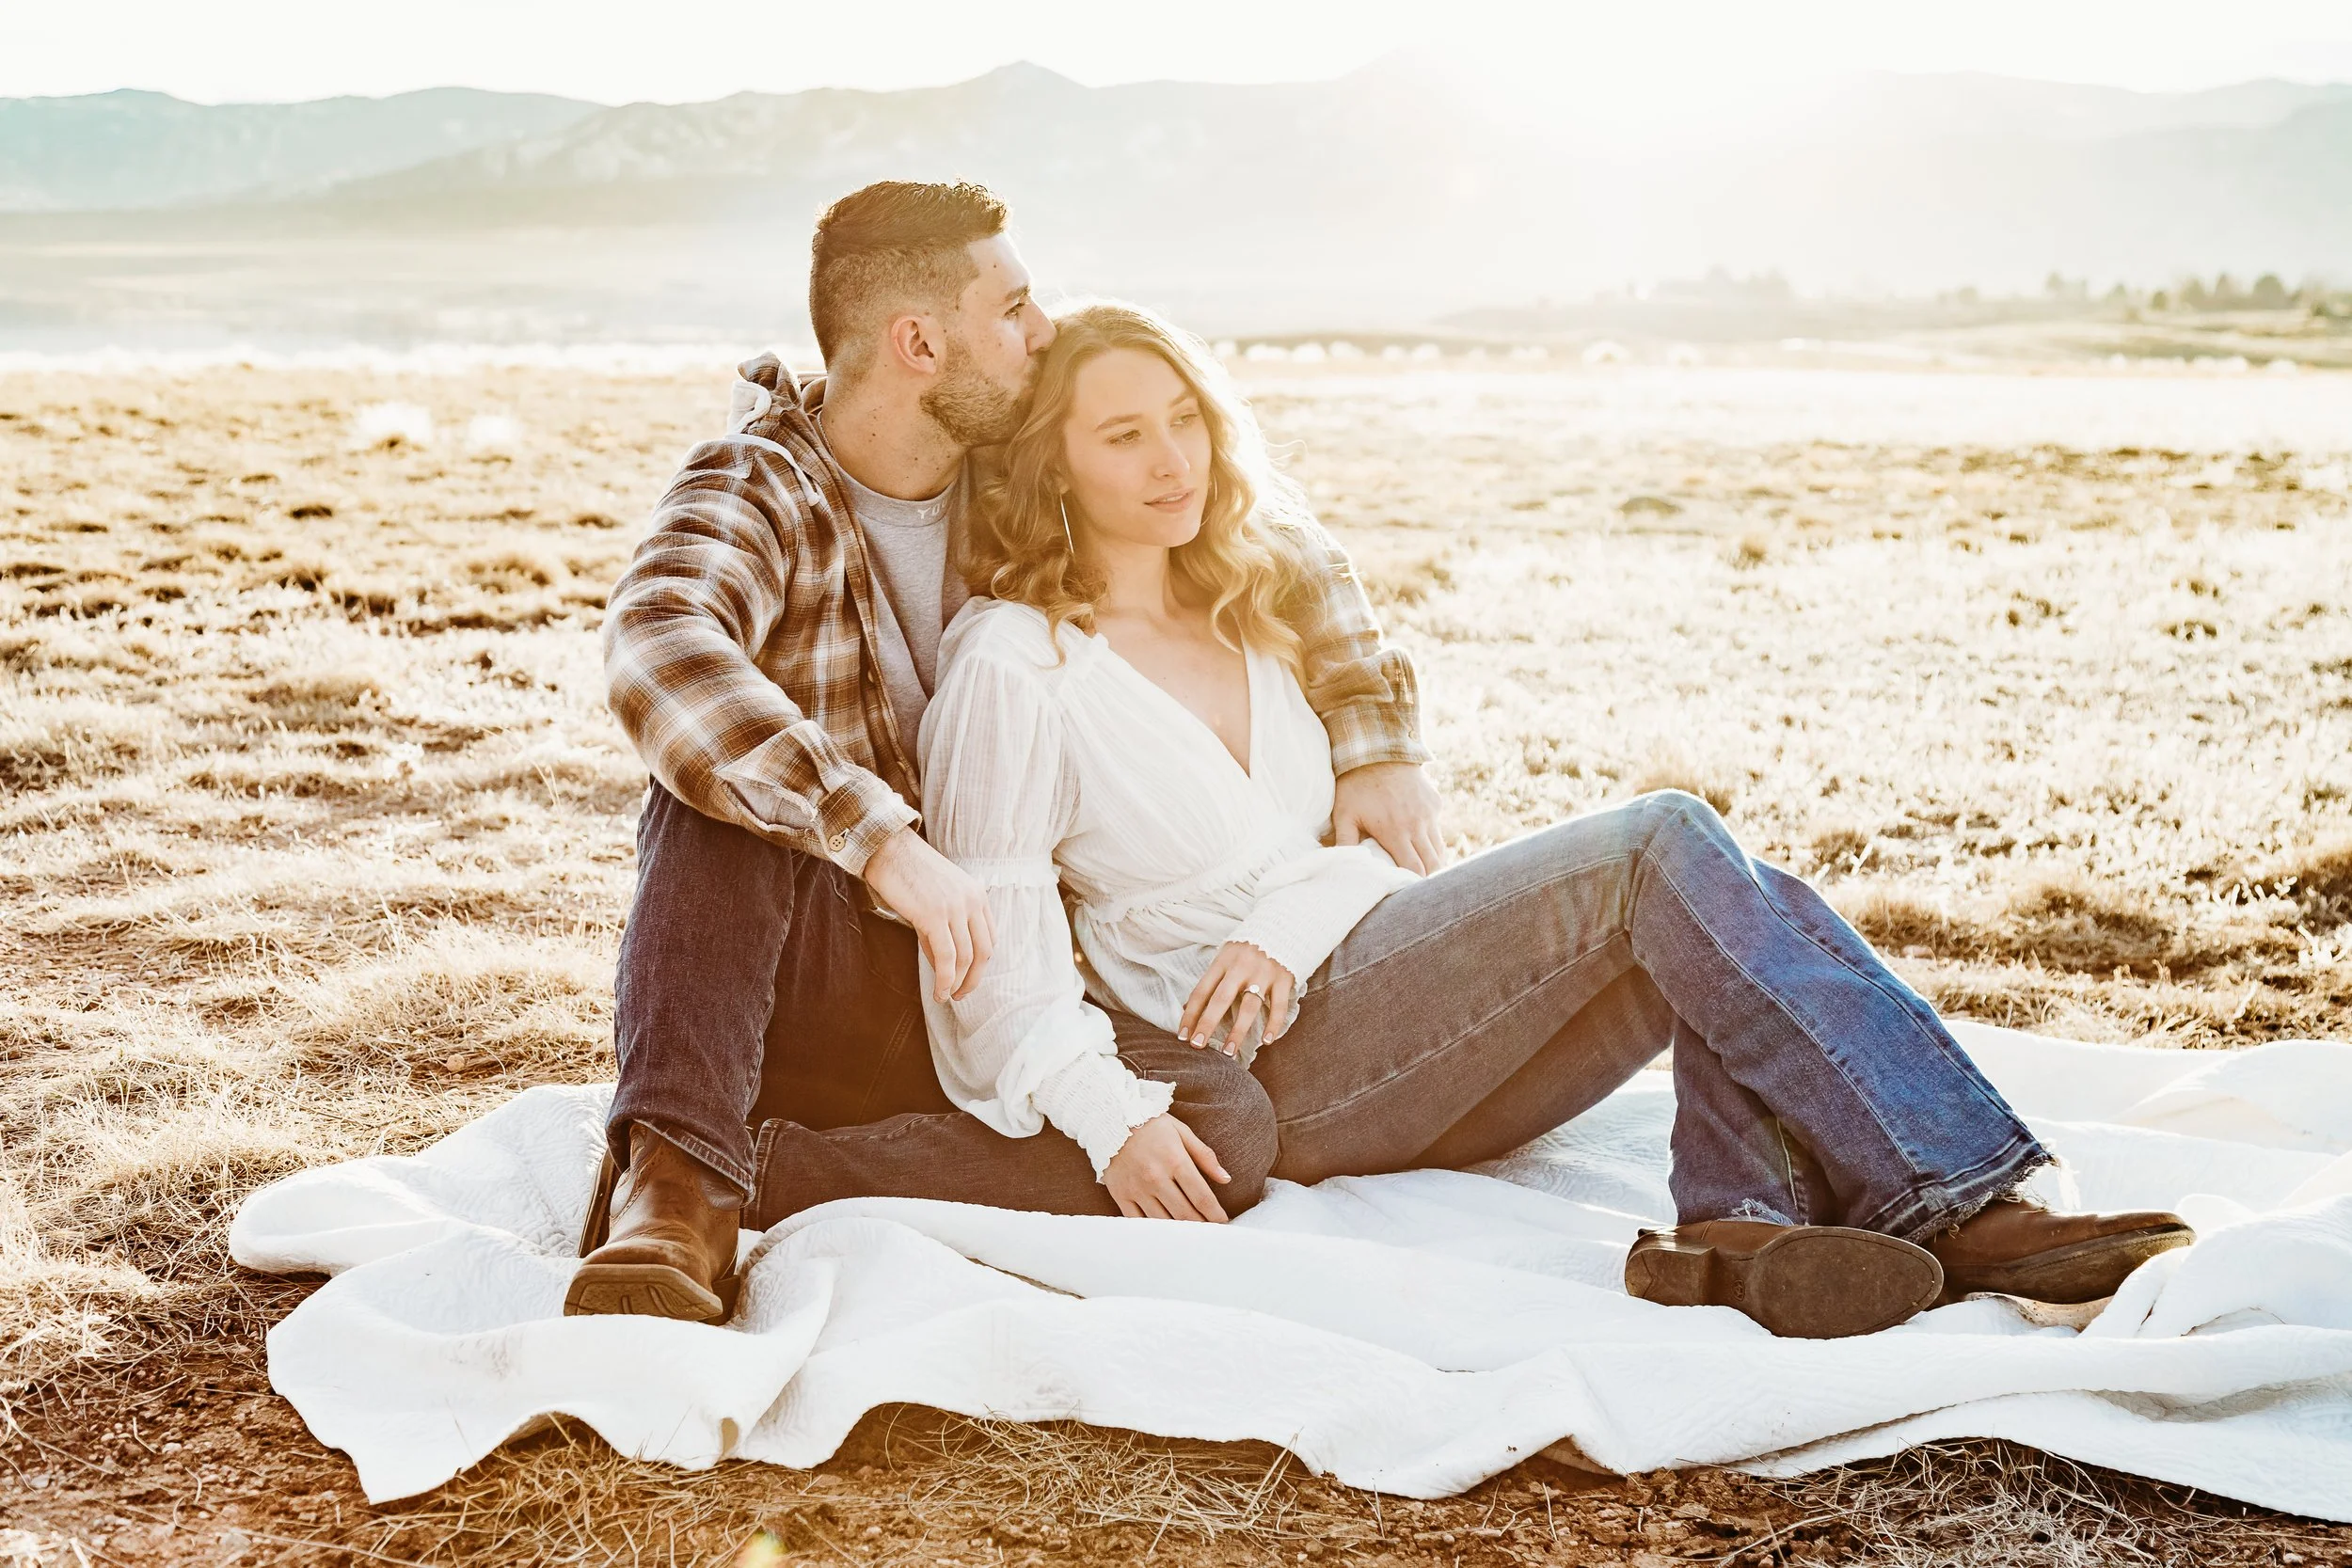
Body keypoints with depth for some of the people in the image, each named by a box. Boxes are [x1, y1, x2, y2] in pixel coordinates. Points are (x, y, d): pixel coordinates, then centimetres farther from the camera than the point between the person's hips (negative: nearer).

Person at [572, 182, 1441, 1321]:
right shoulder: (754, 492, -10)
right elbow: (658, 652, -33)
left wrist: (1374, 738, 3)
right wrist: (881, 838, -44)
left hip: (971, 994, 4)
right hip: (785, 985, -4)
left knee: (1228, 1125, -25)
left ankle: (738, 1177, -29)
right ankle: (675, 1166, -40)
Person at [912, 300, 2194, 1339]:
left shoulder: (1239, 618, 18)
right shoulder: (1012, 666, -4)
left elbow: (1371, 839, 14)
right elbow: (994, 948, -9)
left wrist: (1284, 934, -8)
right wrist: (1115, 1122, -25)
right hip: (1267, 1075, -7)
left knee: (1719, 914, -17)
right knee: (1658, 845, -23)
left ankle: (1738, 1224, -39)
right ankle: (1957, 1206, -29)